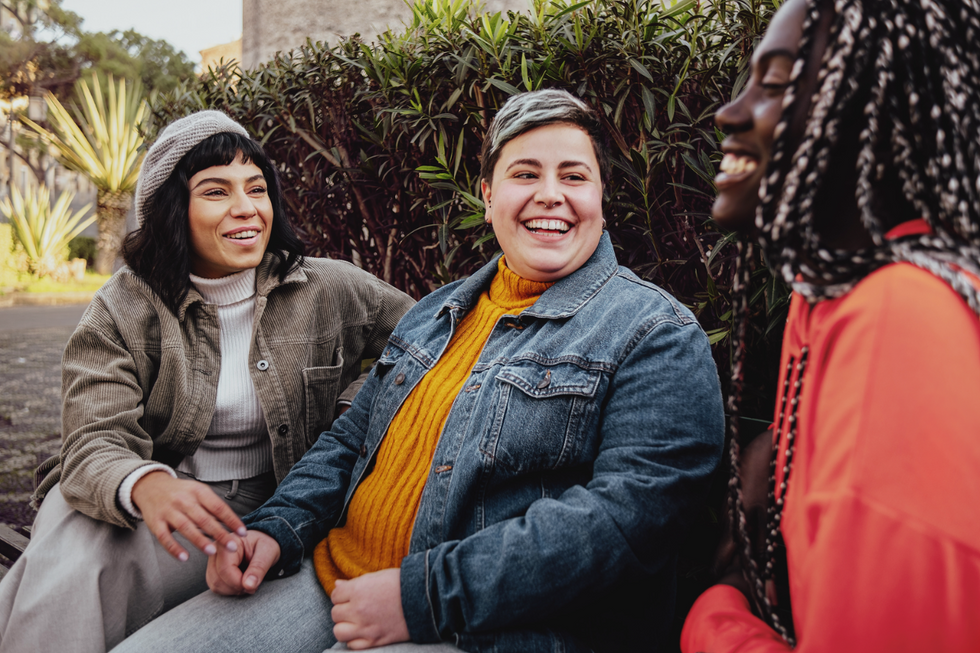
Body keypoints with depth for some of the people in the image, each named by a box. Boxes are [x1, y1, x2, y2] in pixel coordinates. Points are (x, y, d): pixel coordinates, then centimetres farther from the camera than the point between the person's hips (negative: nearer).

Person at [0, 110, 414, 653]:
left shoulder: (328, 290, -2)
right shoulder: (123, 309, -6)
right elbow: (95, 443, -18)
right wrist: (145, 485, -42)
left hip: (259, 514, 1)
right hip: (142, 506, 0)